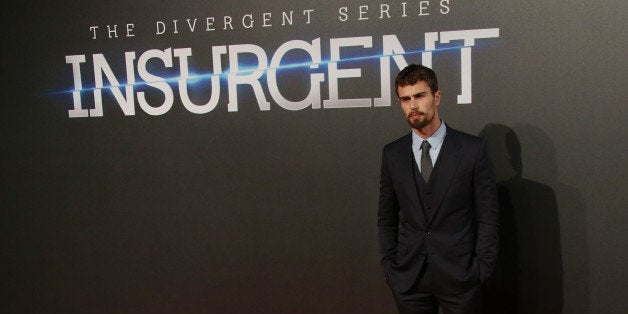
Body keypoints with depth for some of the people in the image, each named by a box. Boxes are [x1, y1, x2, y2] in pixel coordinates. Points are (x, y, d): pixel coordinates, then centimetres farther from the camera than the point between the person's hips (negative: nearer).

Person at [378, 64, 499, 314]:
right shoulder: (392, 154, 3)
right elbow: (386, 218, 8)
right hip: (408, 278, 2)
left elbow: (488, 217, -3)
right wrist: (389, 266, 2)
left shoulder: (473, 149, -5)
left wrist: (481, 270, -6)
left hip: (460, 277, -2)